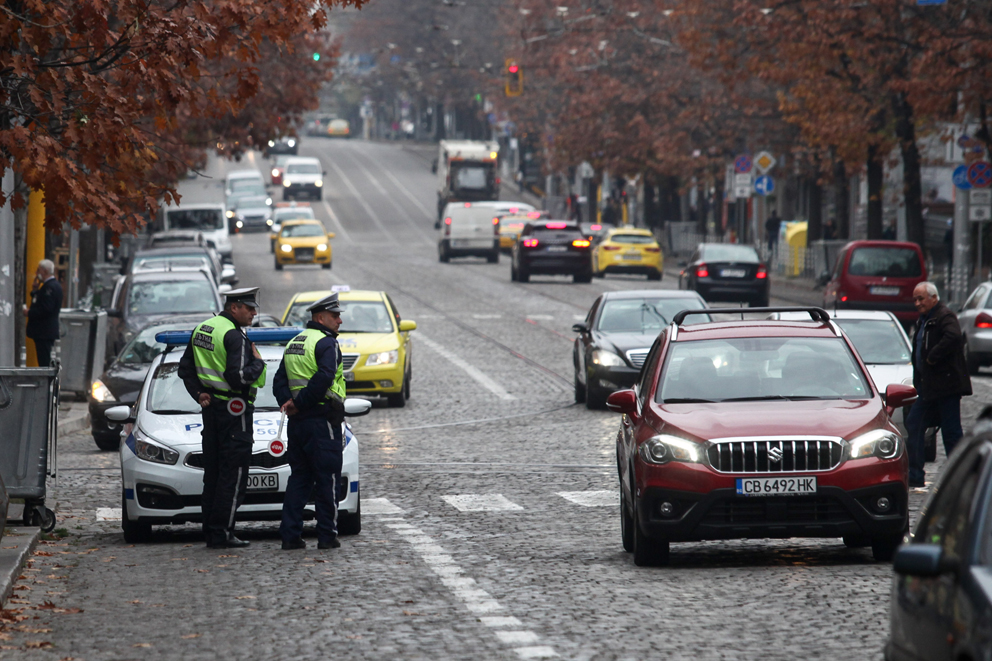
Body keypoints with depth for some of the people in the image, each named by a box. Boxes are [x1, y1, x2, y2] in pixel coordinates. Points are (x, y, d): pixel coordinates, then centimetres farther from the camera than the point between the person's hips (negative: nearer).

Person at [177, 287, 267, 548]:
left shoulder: (202, 329, 12)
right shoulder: (234, 336, -17)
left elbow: (186, 369, 16)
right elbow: (238, 377, -25)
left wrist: (199, 394, 9)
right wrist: (258, 362, -9)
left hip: (211, 407, 9)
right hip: (234, 409, -9)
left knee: (213, 471, 13)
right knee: (232, 475, -4)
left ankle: (210, 531, 16)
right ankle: (221, 534, -6)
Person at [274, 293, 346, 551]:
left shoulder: (293, 343, 17)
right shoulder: (326, 343, -11)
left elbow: (279, 381, 12)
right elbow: (324, 378, -25)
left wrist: (288, 401, -3)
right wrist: (300, 403, -17)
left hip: (297, 423, 8)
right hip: (323, 420, -8)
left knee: (299, 478, 12)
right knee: (327, 480, -1)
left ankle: (290, 534, 8)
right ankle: (327, 535, 1)